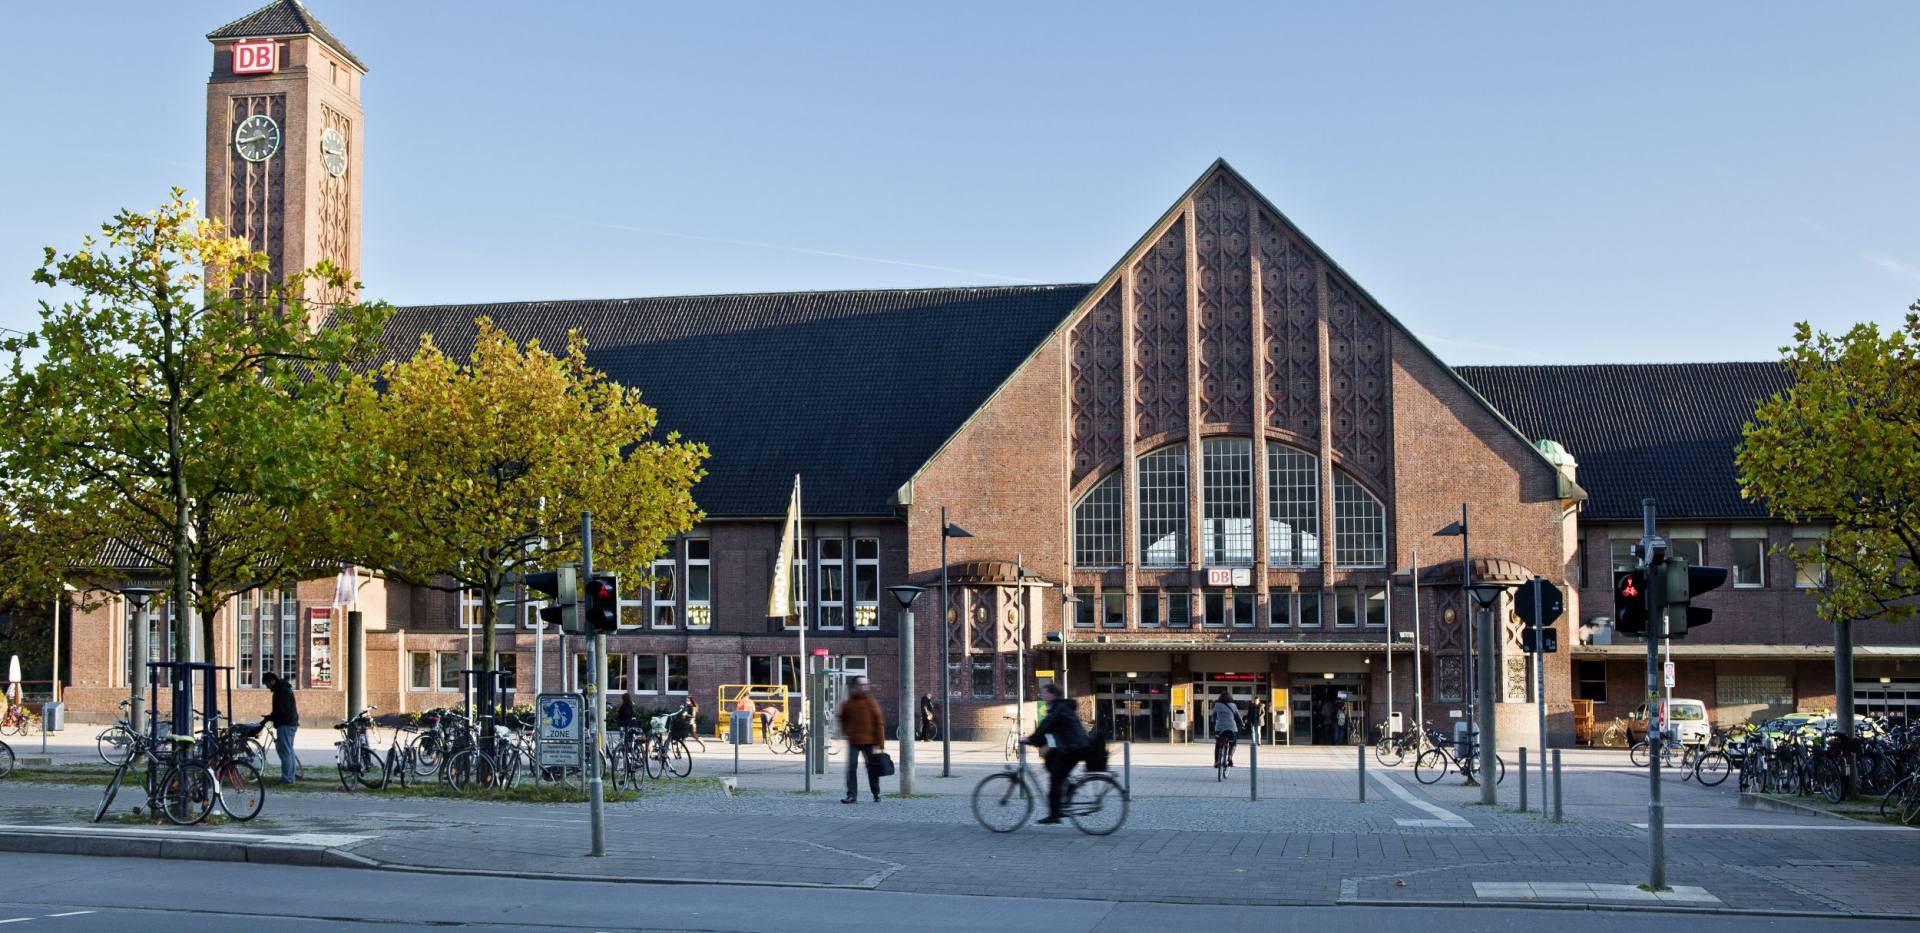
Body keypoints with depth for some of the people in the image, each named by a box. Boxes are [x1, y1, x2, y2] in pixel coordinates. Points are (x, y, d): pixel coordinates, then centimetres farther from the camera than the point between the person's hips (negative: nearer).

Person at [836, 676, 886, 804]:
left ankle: (876, 794, 24)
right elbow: (843, 718, 22)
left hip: (869, 741, -2)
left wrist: (879, 742, -8)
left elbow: (879, 722, -4)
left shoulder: (871, 702, -2)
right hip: (853, 741, 2)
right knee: (851, 767, -6)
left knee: (872, 768, 8)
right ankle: (852, 795, -4)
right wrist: (845, 730, 6)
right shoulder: (848, 703, 4)